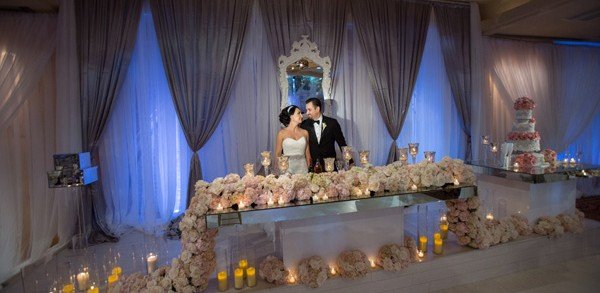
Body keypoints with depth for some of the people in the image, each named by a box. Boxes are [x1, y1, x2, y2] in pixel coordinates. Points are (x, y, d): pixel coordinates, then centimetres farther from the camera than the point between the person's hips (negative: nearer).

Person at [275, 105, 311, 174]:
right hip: (287, 168, -2)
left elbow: (307, 154, 10)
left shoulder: (305, 132, 6)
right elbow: (278, 154, 3)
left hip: (302, 168, 2)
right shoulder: (282, 133, -1)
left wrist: (309, 169, 4)